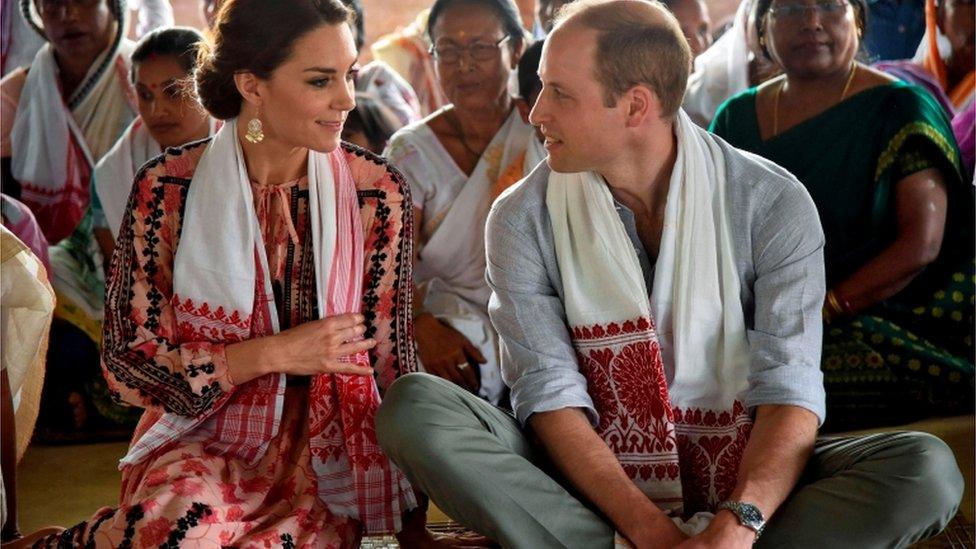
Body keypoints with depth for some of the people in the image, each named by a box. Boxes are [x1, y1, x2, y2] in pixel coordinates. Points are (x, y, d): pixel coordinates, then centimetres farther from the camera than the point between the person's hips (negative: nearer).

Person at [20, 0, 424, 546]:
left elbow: (393, 357, 5)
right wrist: (273, 354, -14)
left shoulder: (377, 193, -1)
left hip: (326, 458, 1)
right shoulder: (168, 187, -5)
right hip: (201, 440, -1)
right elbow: (129, 361, -4)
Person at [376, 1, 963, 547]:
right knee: (414, 406, -25)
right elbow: (550, 394, -12)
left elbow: (789, 388, -14)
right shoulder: (524, 219, -3)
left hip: (742, 479, 0)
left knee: (926, 469, -27)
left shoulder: (772, 203, -6)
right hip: (590, 479, 0)